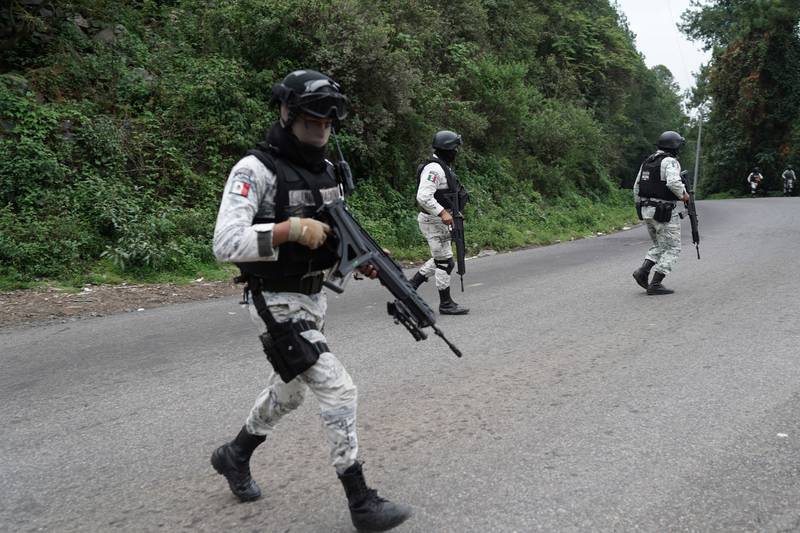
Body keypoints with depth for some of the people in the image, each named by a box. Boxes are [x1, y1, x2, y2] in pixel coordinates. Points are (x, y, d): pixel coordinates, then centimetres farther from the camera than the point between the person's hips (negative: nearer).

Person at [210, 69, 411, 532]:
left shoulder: (324, 168, 6)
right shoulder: (256, 169, -18)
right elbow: (225, 244, -27)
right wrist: (289, 228, -34)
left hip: (314, 299, 9)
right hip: (279, 306, -8)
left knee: (288, 393, 22)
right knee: (340, 392, -11)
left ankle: (234, 456, 46)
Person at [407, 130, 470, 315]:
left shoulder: (443, 167, 14)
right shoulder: (434, 169, -19)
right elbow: (423, 197, -29)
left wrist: (453, 212, 17)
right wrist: (442, 213, -30)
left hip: (439, 219, 10)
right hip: (433, 221, -10)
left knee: (441, 259, 18)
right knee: (444, 261, -3)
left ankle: (412, 285, 24)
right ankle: (446, 303, 7)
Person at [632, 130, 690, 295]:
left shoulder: (647, 161, 13)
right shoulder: (670, 161, -12)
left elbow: (636, 187, 16)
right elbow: (673, 182, -29)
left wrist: (640, 207, 23)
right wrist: (683, 195, -10)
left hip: (646, 210, 8)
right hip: (664, 213, -8)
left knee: (659, 246, 21)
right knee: (672, 248, 2)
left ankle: (643, 271, 1)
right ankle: (655, 284, -4)